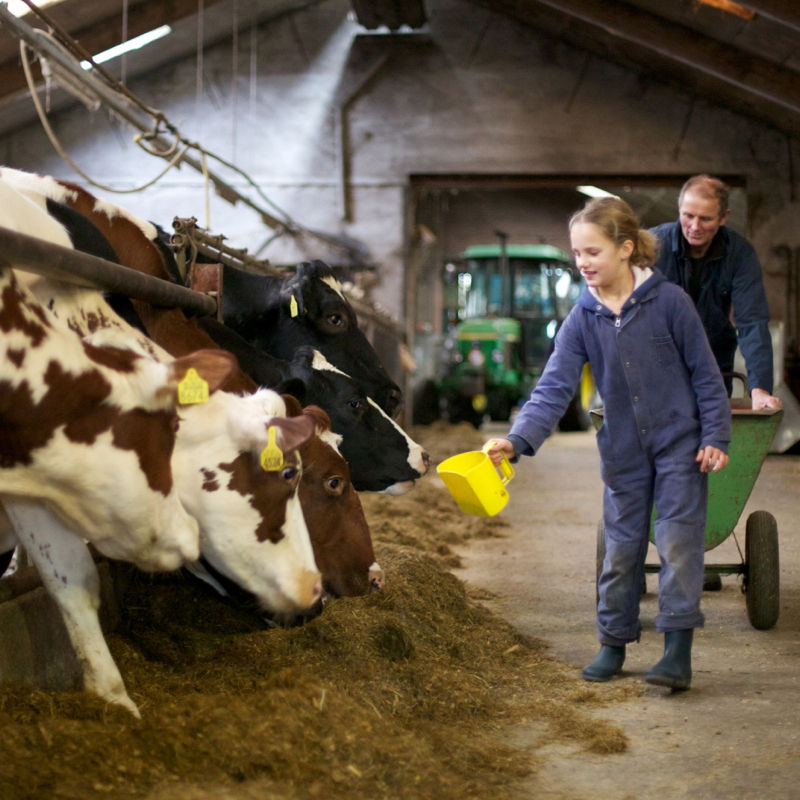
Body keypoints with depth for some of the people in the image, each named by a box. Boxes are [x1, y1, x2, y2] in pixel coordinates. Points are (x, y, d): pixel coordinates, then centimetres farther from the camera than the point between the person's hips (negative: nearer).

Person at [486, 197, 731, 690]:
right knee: (621, 548, 11)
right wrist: (518, 440, -26)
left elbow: (705, 373, -4)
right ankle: (614, 643, 25)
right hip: (623, 454, 3)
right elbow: (555, 388, -12)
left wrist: (716, 436, -8)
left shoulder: (669, 301, -11)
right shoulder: (582, 319, -5)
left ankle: (678, 652, -1)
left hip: (680, 446, -3)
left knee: (677, 543, -5)